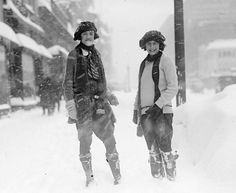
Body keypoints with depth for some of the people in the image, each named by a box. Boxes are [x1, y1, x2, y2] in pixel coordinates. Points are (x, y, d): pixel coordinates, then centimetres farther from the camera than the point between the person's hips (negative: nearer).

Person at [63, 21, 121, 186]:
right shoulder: (74, 55, -2)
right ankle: (89, 178, 11)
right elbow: (68, 82, -5)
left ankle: (118, 177, 8)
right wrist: (70, 105, -12)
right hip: (83, 102, -5)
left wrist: (108, 94, 18)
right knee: (85, 140, -1)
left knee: (109, 139, 2)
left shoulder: (96, 53, 15)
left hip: (100, 101, 5)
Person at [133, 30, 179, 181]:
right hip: (146, 112, 6)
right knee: (152, 150, 6)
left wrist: (158, 105, -17)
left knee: (164, 147, -9)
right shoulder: (144, 64, 16)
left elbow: (173, 88, -10)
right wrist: (136, 109, 19)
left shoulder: (165, 61, -3)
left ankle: (172, 177, 3)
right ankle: (157, 178, 13)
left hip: (162, 110, -6)